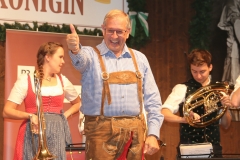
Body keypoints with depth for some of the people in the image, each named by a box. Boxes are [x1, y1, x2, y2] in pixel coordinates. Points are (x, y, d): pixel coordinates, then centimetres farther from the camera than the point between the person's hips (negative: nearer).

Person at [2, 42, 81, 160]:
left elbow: (78, 103, 28)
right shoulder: (25, 80, 0)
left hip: (57, 134, 3)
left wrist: (65, 115, 9)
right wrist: (30, 116, -18)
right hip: (33, 135, -3)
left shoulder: (63, 81, 13)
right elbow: (7, 111, -3)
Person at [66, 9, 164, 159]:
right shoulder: (92, 55, 0)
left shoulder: (139, 59, 11)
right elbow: (81, 60, -25)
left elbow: (152, 100, 10)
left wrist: (153, 134, 2)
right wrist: (75, 50, -49)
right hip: (102, 131, -3)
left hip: (135, 132, 3)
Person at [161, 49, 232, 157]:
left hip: (214, 147, 3)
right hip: (189, 148, -3)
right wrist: (184, 119, -33)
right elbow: (164, 114, -16)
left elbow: (225, 125, 10)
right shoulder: (182, 89, -4)